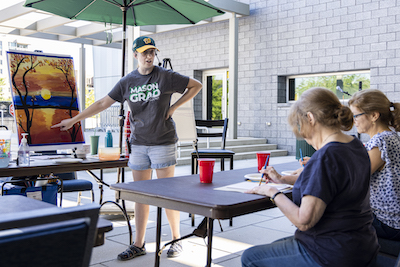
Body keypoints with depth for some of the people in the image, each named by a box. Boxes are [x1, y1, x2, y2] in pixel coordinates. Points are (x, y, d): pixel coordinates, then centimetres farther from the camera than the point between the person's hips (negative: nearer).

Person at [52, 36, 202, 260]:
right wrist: (74, 119, 7)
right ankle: (139, 244, 18)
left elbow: (196, 86, 3)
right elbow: (103, 103, 9)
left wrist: (173, 107, -5)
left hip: (163, 142, -4)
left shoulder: (166, 76, -3)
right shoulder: (127, 82, 7)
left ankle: (177, 240, 16)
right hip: (139, 143, 4)